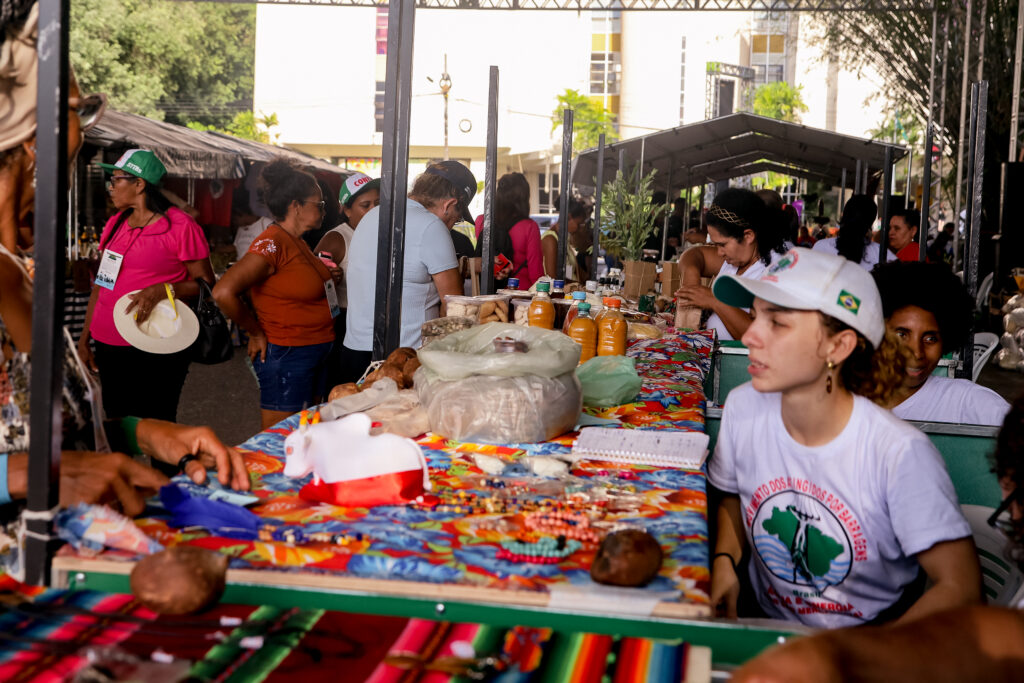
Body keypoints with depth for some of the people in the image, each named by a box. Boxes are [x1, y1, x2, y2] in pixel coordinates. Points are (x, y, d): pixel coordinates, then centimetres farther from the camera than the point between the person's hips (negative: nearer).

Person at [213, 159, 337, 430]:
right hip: (286, 356, -9)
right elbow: (223, 292, -27)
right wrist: (256, 334, -14)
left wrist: (326, 277, 7)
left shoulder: (298, 242, 12)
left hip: (316, 355, 9)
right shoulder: (271, 244, -17)